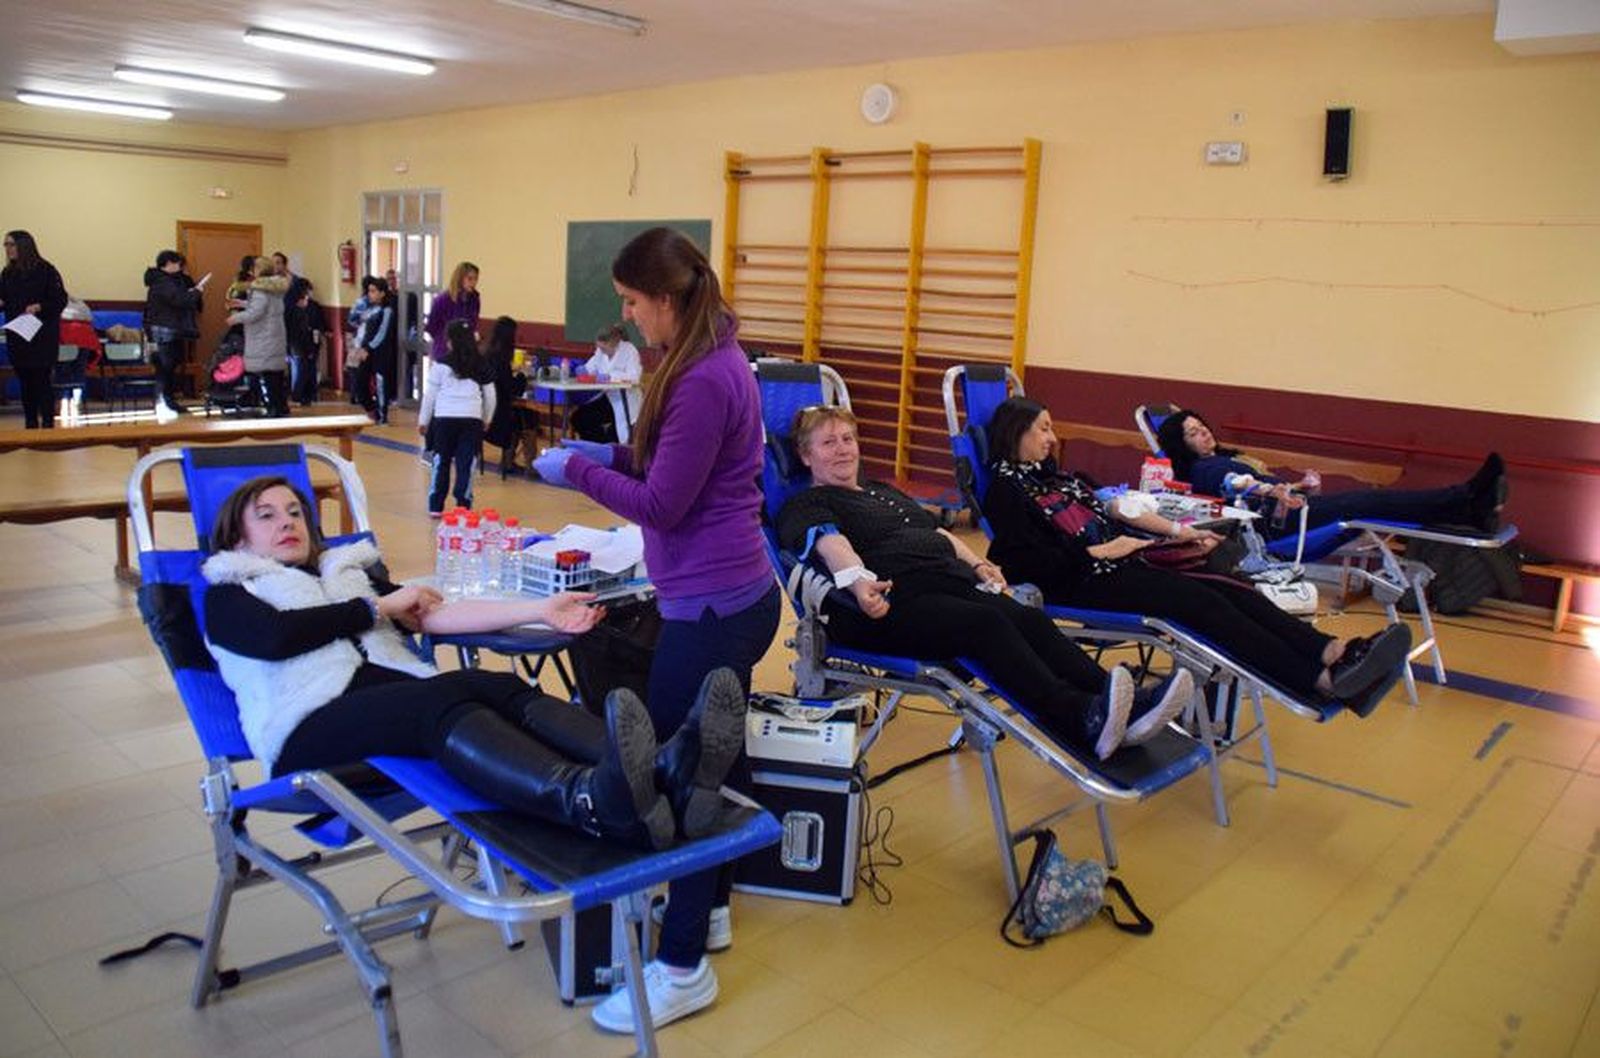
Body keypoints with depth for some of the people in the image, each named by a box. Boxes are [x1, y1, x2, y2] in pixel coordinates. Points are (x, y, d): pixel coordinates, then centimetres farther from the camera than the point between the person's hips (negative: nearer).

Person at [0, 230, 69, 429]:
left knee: (41, 379, -6)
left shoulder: (45, 270, -6)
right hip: (17, 336, 6)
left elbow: (60, 300, -9)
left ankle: (48, 423, -2)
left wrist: (38, 307, -21)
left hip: (42, 336, -5)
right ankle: (30, 424, 14)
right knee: (24, 380, 8)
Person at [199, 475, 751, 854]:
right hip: (310, 725, -4)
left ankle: (659, 773, -55)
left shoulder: (349, 569, 34)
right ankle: (594, 802, -66)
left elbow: (431, 615, 16)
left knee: (503, 688, -29)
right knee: (447, 698, -36)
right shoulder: (228, 594, 22)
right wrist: (378, 606, 6)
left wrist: (541, 609, 2)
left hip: (397, 696, 5)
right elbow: (276, 635, -4)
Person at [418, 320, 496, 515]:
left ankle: (436, 506, 12)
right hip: (472, 420, 1)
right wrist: (486, 419, 28)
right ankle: (463, 506, 3)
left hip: (444, 418, -1)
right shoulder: (482, 367, 6)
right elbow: (490, 397, 13)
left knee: (441, 462, 9)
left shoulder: (441, 365, 0)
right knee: (466, 464, 3)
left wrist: (423, 420, 15)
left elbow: (430, 395, 5)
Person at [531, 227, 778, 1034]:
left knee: (676, 770, -1)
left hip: (711, 606, -10)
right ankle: (709, 911, 38)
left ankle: (683, 967, 13)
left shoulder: (703, 381, -22)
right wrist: (612, 454, 7)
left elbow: (663, 504, -20)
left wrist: (576, 472, -9)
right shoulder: (716, 360, 10)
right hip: (732, 595, 10)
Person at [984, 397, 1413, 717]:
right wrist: (1104, 551, -11)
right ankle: (1322, 682, -36)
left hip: (1122, 567, 8)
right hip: (1081, 584, -8)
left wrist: (1174, 531, 10)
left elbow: (1107, 514, 22)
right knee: (1202, 602, -26)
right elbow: (1031, 563, -14)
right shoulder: (1006, 488, -2)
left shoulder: (1053, 475, 25)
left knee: (1232, 591, -14)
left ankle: (1336, 653, -32)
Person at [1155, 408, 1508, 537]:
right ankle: (1468, 498, -37)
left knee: (1372, 499, -15)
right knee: (1370, 501, -26)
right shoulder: (1201, 470, 6)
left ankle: (1470, 511, -31)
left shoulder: (1226, 458, 36)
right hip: (1279, 521, -9)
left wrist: (1299, 485, 8)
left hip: (1291, 508, 9)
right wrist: (1274, 492, -35)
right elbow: (1233, 484, -16)